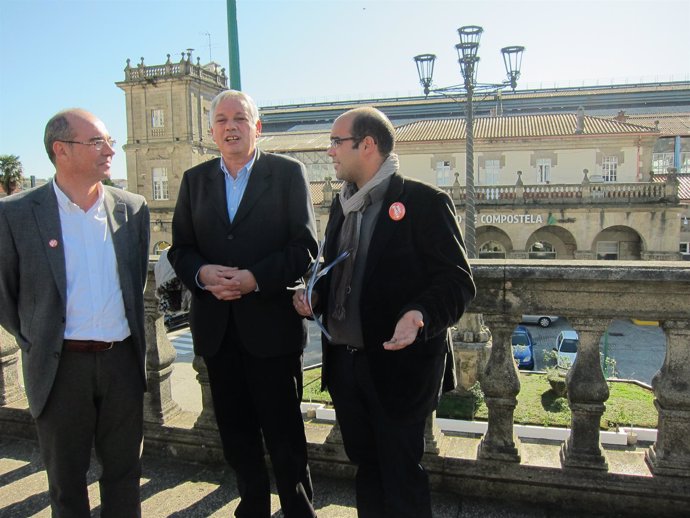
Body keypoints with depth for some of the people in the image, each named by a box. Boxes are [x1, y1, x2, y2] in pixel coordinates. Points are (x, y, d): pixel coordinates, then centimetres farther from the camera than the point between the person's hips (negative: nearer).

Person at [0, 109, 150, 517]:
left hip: (122, 359, 2)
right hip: (60, 365, -2)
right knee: (66, 478, 16)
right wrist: (36, 341, 4)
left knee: (125, 470, 16)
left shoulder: (132, 208, 2)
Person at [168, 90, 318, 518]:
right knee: (236, 434, 17)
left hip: (271, 323, -4)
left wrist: (256, 279, -18)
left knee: (285, 435, 6)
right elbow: (180, 248, 9)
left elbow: (305, 247, -7)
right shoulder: (194, 179, 11)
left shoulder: (288, 172, -1)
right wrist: (202, 273, -12)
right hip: (217, 327, 4)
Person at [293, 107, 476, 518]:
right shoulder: (342, 205, 11)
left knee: (401, 476, 9)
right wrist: (313, 296, 2)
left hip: (398, 365, -7)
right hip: (344, 361, 7)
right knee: (366, 465, 21)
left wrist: (420, 316, -32)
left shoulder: (425, 202, -12)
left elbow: (457, 282, -14)